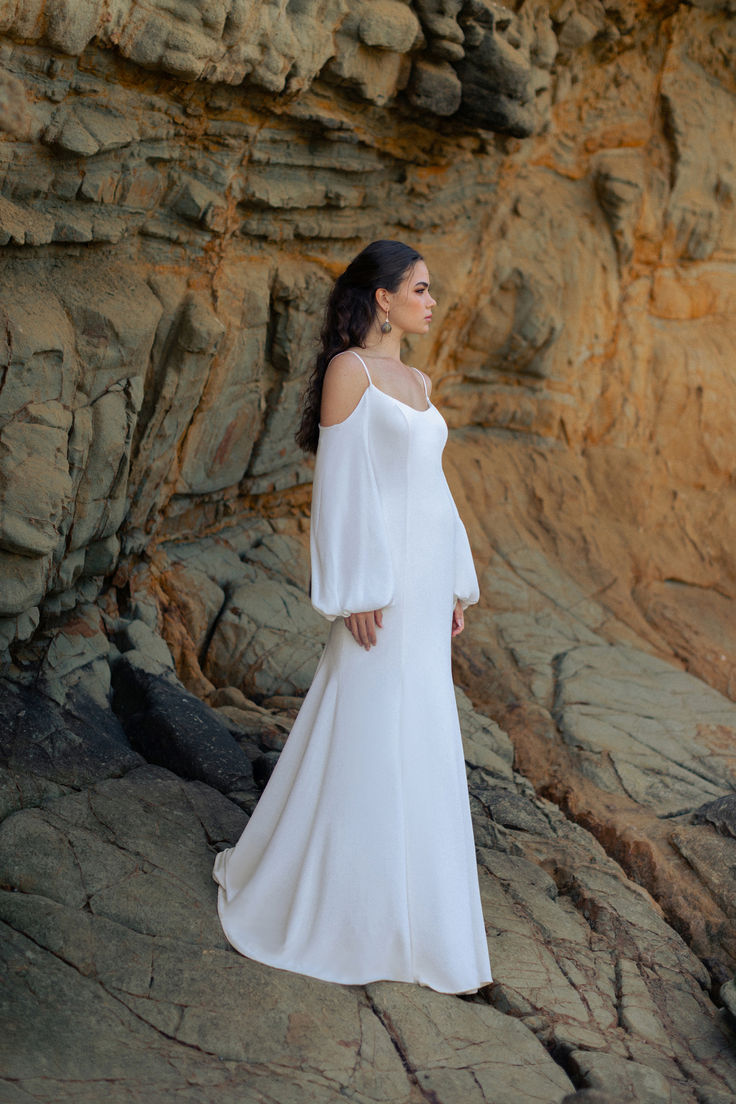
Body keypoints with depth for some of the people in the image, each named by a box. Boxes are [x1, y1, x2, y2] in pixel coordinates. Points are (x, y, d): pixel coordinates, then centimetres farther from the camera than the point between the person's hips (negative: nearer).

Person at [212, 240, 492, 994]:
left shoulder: (418, 382, 15)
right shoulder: (348, 368, -11)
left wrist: (455, 585, 15)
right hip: (380, 573, -8)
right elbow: (339, 483, -15)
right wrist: (357, 593, -18)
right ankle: (286, 878, 16)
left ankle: (396, 872, 29)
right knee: (364, 735, -1)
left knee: (418, 739, 14)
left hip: (425, 575, 8)